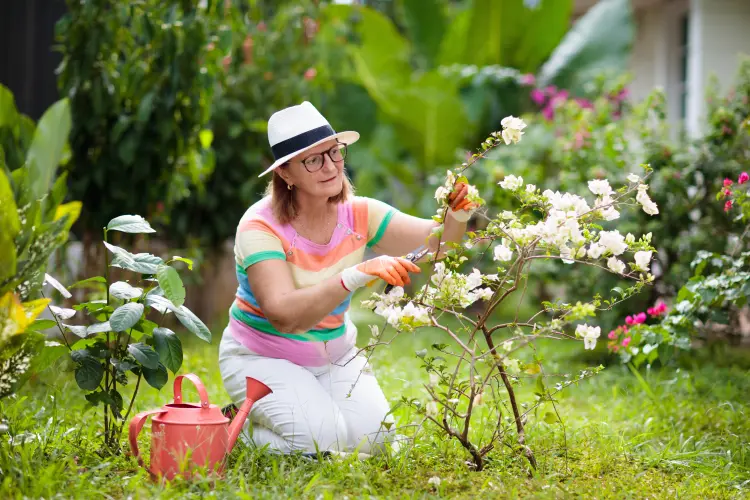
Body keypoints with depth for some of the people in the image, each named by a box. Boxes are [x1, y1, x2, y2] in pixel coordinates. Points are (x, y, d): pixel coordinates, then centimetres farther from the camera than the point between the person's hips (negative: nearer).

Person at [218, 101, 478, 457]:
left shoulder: (358, 214, -10)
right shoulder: (260, 227, -25)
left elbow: (437, 244, -12)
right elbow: (284, 316, -37)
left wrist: (457, 216, -37)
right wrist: (359, 275, -49)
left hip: (334, 354, 5)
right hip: (263, 357, -5)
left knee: (372, 438, -11)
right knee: (321, 437, -24)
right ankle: (244, 424, 6)